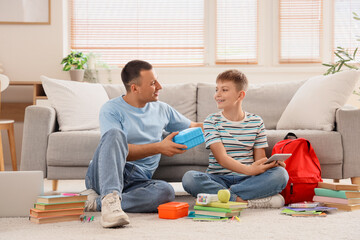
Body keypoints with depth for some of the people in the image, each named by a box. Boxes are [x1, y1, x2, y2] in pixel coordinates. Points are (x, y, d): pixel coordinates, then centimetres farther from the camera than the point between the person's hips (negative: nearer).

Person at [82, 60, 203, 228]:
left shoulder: (162, 109, 18)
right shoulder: (111, 110, 0)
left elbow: (193, 127, 31)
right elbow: (119, 148, -13)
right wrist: (159, 147, -17)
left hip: (137, 181, 4)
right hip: (105, 175, -4)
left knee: (165, 191, -32)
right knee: (115, 133, -32)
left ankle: (98, 202, -27)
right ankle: (111, 197, -49)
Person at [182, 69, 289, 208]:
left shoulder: (256, 122, 9)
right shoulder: (211, 121, 1)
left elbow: (260, 159, 8)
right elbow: (222, 158, -12)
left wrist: (272, 163, -17)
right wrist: (248, 170, -29)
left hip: (247, 180, 2)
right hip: (219, 179, -2)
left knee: (281, 174, -26)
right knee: (189, 178, -32)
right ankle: (245, 201, -32)